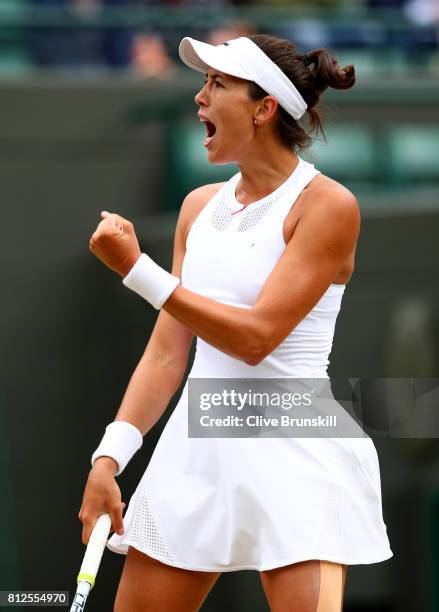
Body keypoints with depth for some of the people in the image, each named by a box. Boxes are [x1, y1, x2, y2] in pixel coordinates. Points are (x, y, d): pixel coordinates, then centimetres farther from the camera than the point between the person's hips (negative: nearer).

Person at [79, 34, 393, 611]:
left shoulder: (326, 205, -9)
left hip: (294, 454, -6)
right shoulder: (200, 205, 11)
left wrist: (136, 270, -16)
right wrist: (110, 454, 1)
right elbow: (167, 352, 11)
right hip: (195, 449, 6)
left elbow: (257, 336, -16)